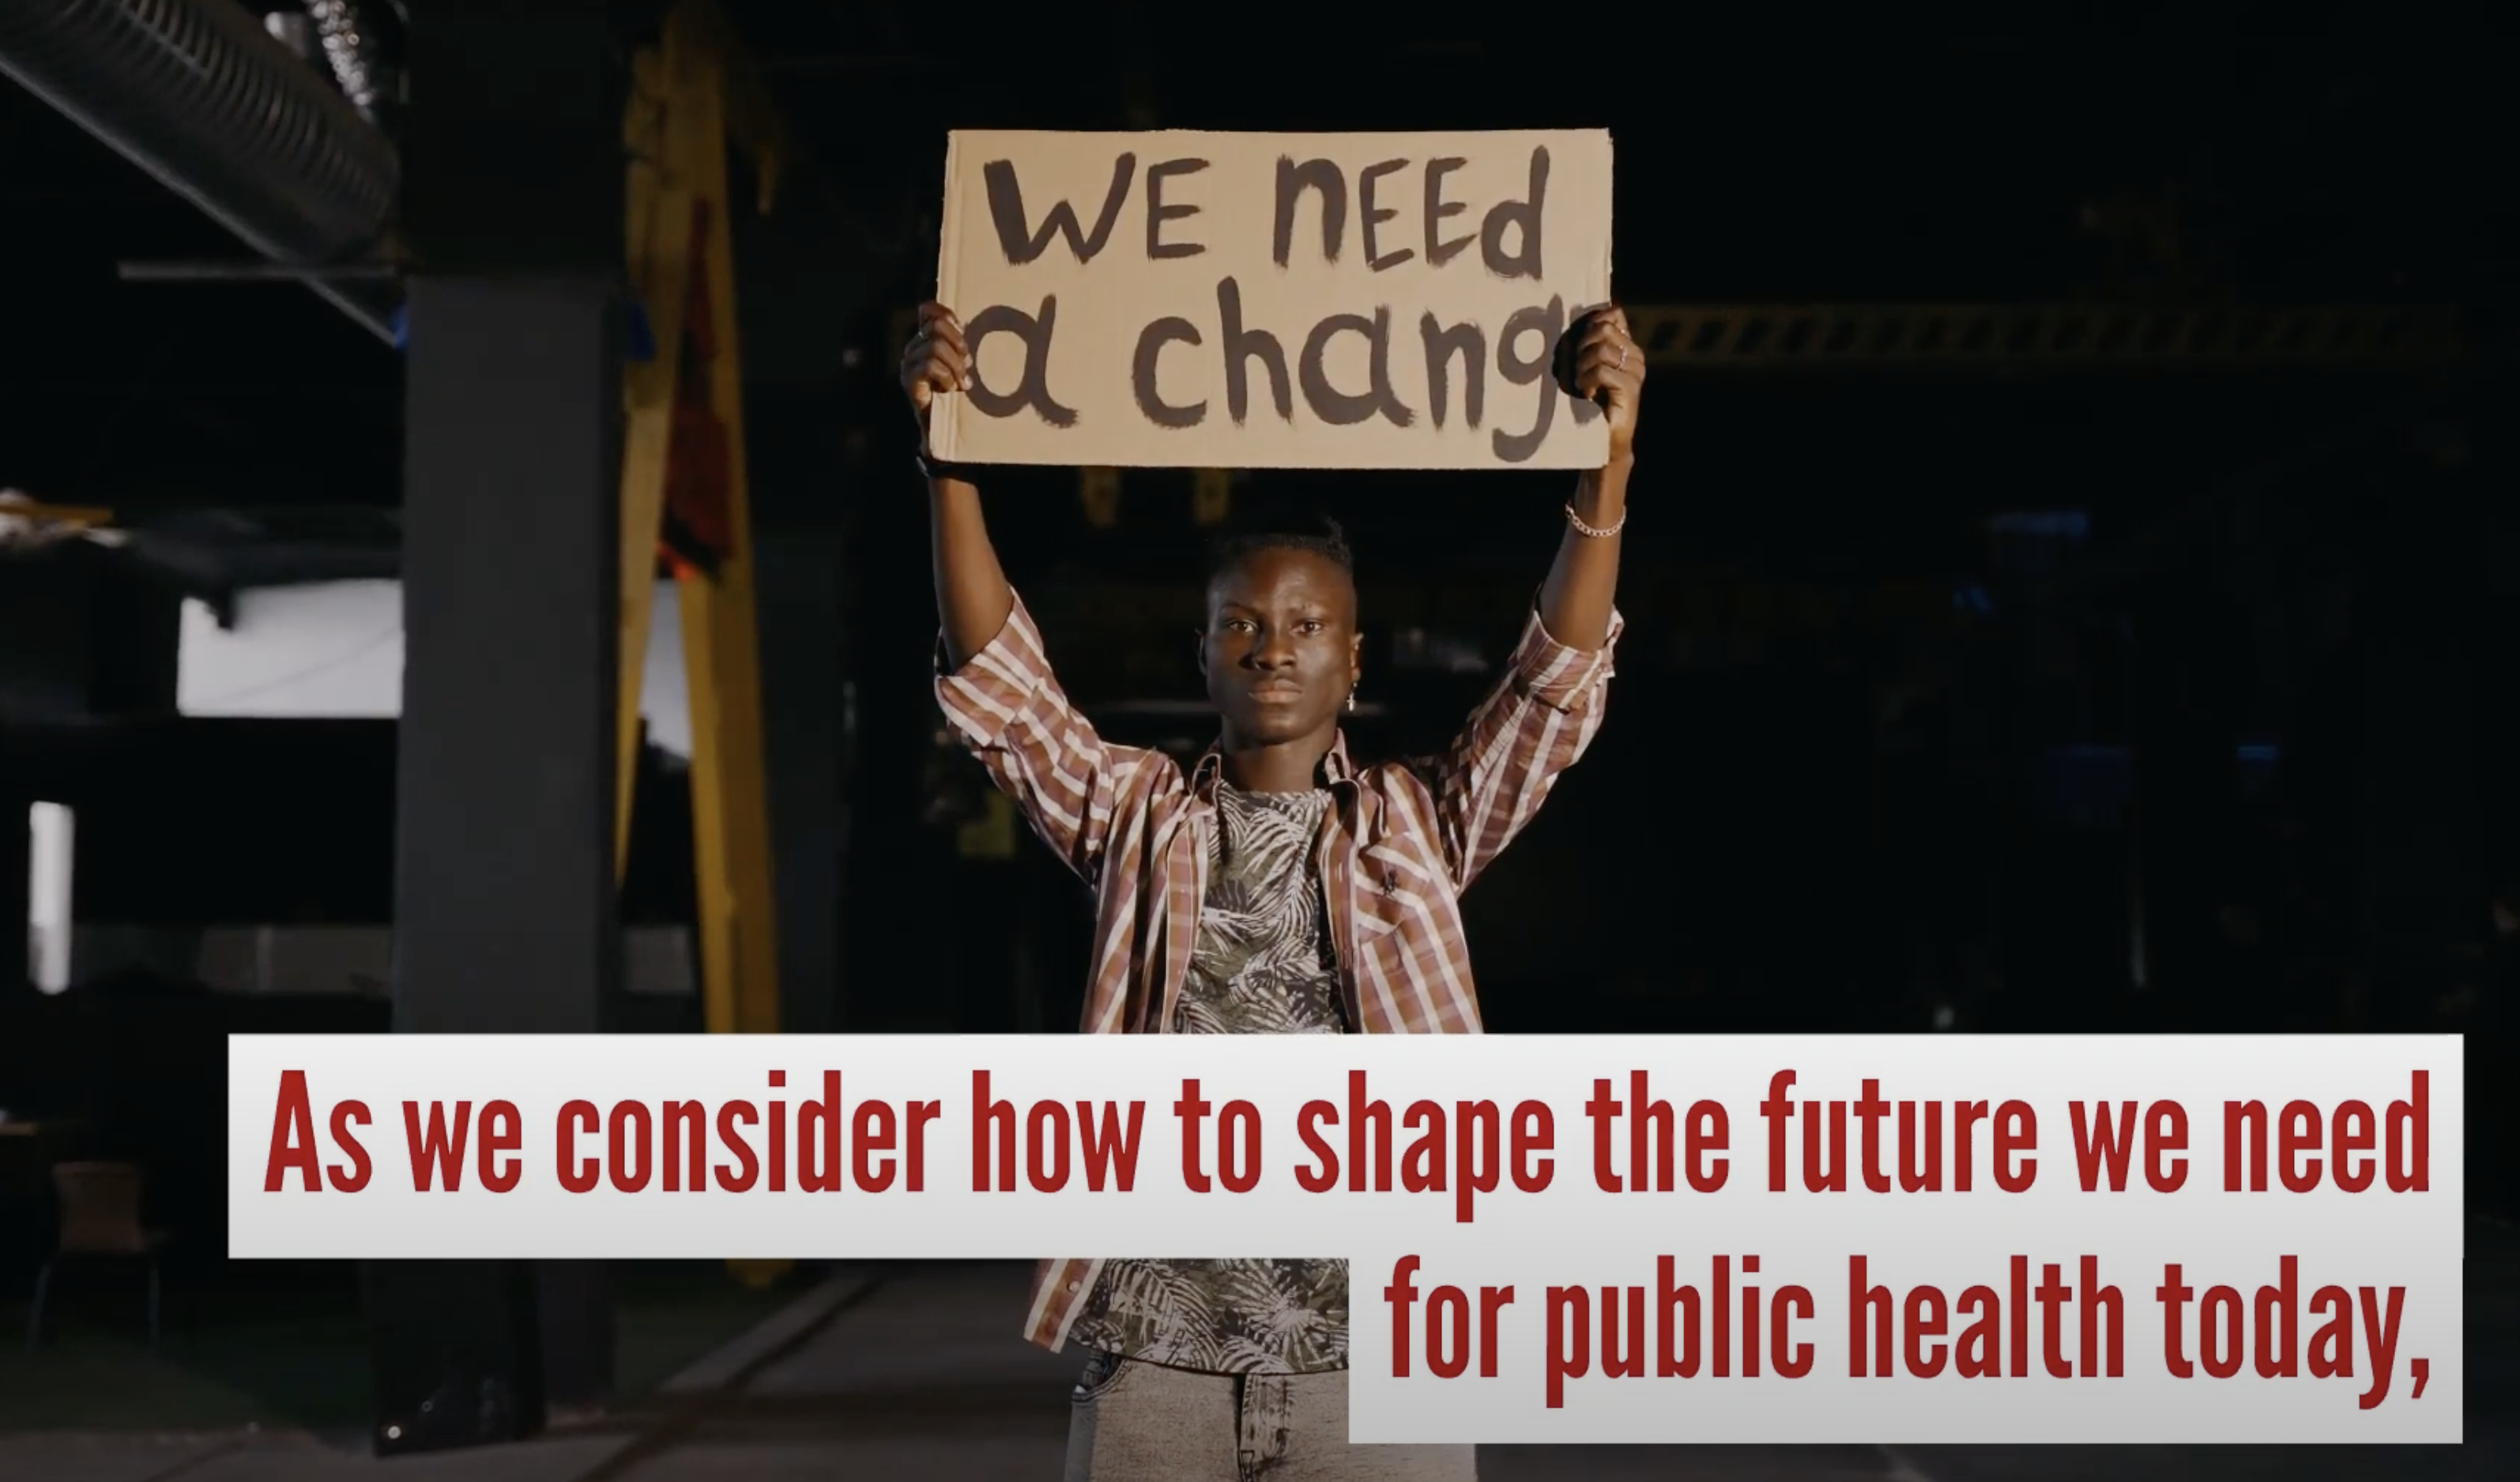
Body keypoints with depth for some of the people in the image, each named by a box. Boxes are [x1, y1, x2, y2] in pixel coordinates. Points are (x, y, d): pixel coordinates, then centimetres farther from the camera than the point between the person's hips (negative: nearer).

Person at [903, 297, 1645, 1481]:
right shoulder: (1137, 817, 9)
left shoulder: (1417, 828, 8)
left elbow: (1558, 682, -2)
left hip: (1376, 1362, 0)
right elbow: (995, 678, -1)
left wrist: (1610, 455, -13)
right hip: (1157, 1360, 1)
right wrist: (951, 458, -11)